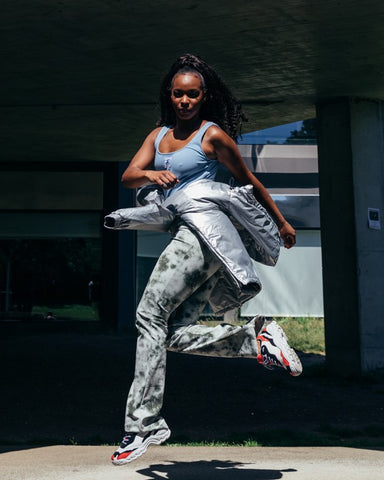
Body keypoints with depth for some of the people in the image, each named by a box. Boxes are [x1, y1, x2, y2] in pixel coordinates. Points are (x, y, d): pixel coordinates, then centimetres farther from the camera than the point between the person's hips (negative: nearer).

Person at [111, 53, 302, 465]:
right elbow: (127, 178, 9)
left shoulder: (213, 135, 2)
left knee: (150, 315, -15)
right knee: (176, 335, -2)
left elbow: (248, 181, 10)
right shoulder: (159, 135, 20)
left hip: (202, 231, -7)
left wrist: (281, 222, 17)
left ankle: (143, 423, -11)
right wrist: (149, 174, -14)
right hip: (182, 235, 7)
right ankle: (258, 339, 6)